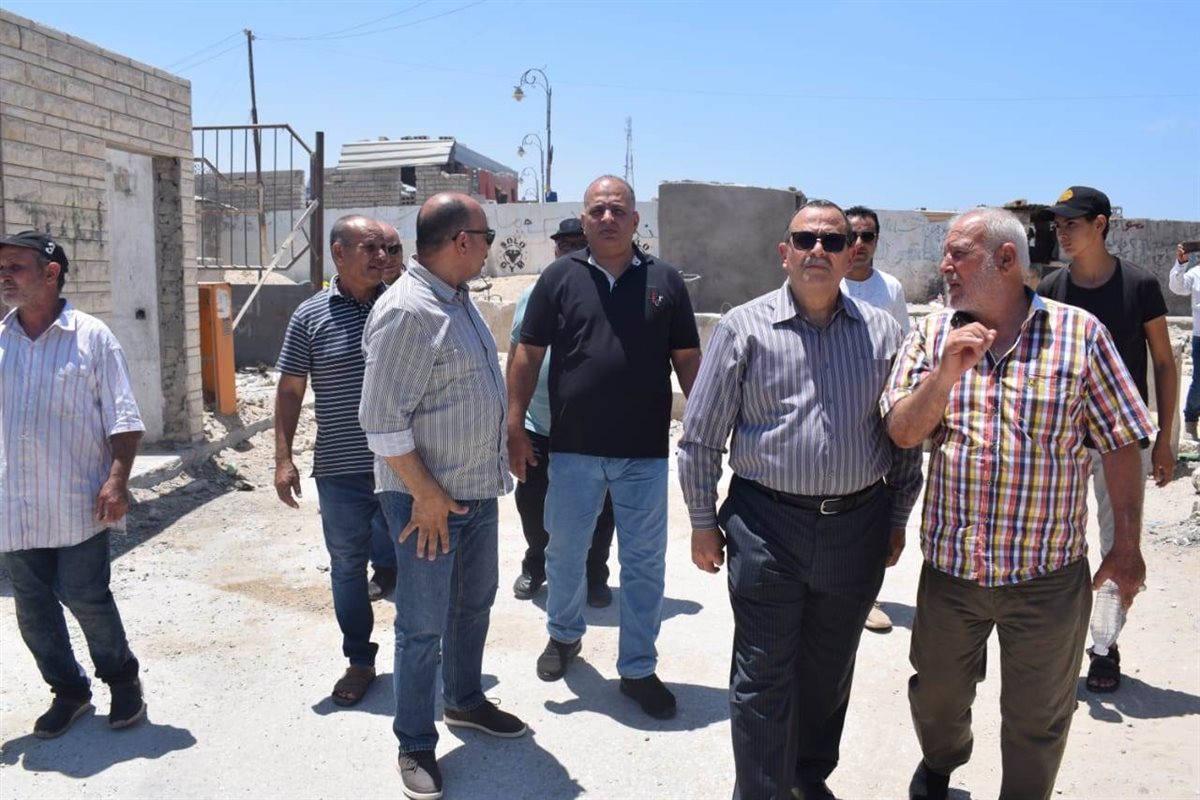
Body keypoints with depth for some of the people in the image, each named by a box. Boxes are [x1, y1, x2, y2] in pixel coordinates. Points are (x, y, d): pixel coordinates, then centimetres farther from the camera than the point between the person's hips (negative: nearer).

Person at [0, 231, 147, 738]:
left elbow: (123, 418, -6)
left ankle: (123, 681, 24)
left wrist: (117, 478, -17)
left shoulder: (91, 337, -5)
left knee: (86, 599, 0)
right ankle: (69, 691, 29)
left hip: (77, 504, -5)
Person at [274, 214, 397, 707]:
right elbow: (290, 391, 4)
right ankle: (360, 661, 27)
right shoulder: (310, 316, 0)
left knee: (401, 559, 6)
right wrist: (283, 458, -2)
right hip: (340, 471, 0)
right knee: (347, 567, 12)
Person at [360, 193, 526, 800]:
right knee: (423, 626, 4)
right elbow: (382, 418, -22)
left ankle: (464, 701, 43)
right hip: (429, 498, -9)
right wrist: (425, 493, -19)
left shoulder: (459, 300, 9)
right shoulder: (406, 310, -20)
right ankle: (416, 745, 21)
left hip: (478, 489, 9)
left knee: (474, 604, 22)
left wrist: (494, 468, 16)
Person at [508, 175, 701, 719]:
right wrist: (514, 428, -3)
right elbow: (527, 355, 2)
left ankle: (637, 668, 24)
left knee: (644, 564, 8)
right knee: (565, 553, 15)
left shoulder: (664, 280, 4)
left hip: (646, 453, 0)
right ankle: (564, 634, 41)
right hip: (573, 449, 0)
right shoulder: (560, 277, 2)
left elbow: (688, 360, 6)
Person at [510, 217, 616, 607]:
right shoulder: (534, 295, 4)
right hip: (537, 427, 3)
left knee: (597, 510, 10)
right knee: (532, 503, 13)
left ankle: (596, 575, 30)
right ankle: (534, 565, 37)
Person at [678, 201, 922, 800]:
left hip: (858, 527, 3)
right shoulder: (744, 327, -3)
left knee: (830, 671, 18)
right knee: (762, 678, 4)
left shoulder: (881, 332, 5)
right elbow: (701, 435, -1)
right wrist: (703, 523, 0)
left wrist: (898, 516, 11)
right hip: (767, 528, -3)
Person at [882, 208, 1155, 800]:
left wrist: (1127, 545, -1)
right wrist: (946, 375, -22)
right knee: (936, 694, 21)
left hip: (1049, 573, -2)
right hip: (949, 566, 3)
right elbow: (902, 433, -6)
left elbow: (1121, 443, -2)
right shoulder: (931, 336, 1)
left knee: (1038, 718, 14)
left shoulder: (1079, 333, -6)